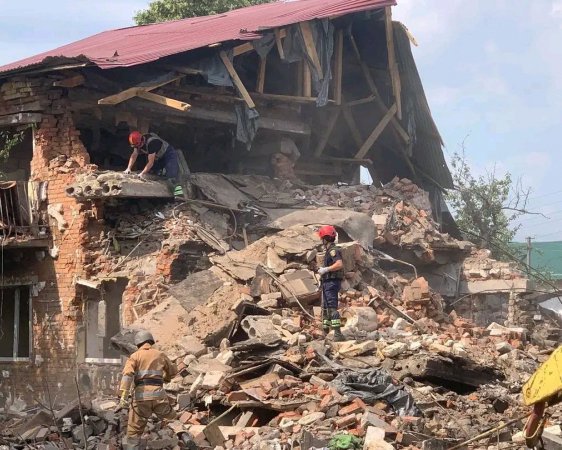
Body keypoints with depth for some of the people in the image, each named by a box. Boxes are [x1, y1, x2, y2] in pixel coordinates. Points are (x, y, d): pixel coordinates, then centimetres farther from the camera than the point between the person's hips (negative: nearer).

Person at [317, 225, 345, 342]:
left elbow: (339, 264, -28)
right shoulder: (330, 250, 19)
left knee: (332, 308, -15)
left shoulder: (333, 250, -13)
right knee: (325, 308, 15)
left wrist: (326, 269, -21)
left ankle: (338, 334, -19)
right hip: (327, 283, 11)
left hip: (332, 283, -11)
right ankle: (325, 332, 23)